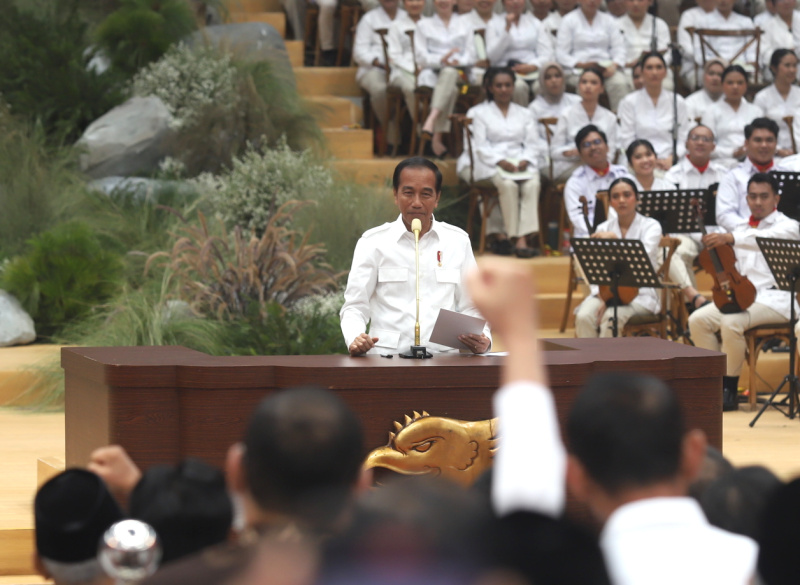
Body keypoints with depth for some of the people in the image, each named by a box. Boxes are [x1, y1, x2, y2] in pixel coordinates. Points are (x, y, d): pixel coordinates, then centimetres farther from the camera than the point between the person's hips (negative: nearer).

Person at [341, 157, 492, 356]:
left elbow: (470, 307, 15)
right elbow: (355, 307, 6)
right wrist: (355, 339, -17)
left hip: (443, 356, 2)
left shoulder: (458, 241, 13)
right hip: (387, 355, -2)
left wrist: (483, 339, -7)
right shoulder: (373, 241, 7)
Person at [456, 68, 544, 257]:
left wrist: (525, 160, -11)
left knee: (533, 184, -32)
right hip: (490, 164, -2)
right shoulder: (478, 113, 14)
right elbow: (480, 146, 0)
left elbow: (533, 145, 13)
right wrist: (501, 162, -17)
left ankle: (524, 236, -43)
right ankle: (514, 234, -36)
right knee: (507, 184, -36)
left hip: (520, 162, 2)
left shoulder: (524, 114, 24)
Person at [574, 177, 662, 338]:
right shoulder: (603, 228, 8)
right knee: (584, 317, -28)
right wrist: (602, 296, -15)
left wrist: (614, 238, -27)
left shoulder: (651, 226, -1)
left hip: (640, 295, -3)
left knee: (610, 318, -33)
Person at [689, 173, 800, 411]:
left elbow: (769, 238, -26)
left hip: (775, 299, -7)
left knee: (731, 323, -32)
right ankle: (718, 381, -5)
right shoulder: (741, 228, 19)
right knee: (697, 320, -15)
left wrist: (730, 238, -41)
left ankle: (730, 389, -17)